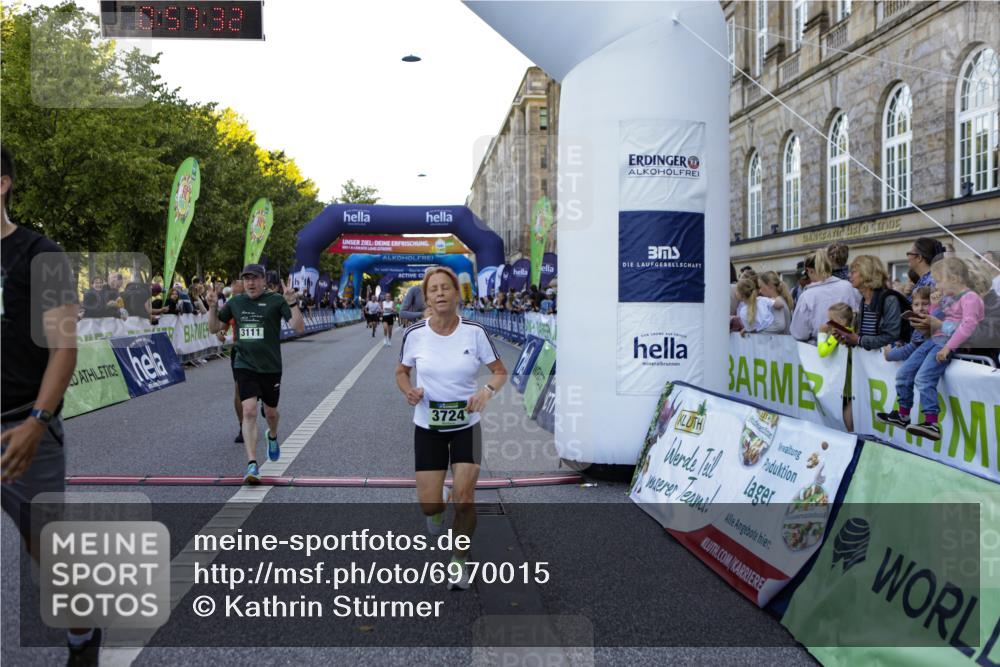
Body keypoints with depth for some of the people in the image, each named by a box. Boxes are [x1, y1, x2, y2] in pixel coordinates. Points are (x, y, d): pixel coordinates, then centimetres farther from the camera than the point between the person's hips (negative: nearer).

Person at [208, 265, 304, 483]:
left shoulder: (276, 301, -5)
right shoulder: (235, 302, 6)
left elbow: (300, 328, -12)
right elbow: (214, 328, 16)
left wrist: (293, 303, -26)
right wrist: (212, 307, -2)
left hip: (271, 367, -1)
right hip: (245, 365, 1)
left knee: (270, 412, 14)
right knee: (249, 411, -13)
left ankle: (272, 436, 50)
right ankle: (252, 465, -12)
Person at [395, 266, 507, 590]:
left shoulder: (474, 332, -11)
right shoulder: (414, 334, -9)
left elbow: (500, 371, -1)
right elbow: (401, 372, 7)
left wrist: (488, 389, -23)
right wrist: (409, 390, -15)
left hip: (466, 425, 0)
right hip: (427, 427, 1)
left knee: (464, 499, -6)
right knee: (429, 505, -3)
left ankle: (459, 561, 21)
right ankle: (436, 509, 39)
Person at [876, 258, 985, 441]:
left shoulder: (970, 298, -9)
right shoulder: (947, 297, 19)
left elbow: (968, 325, -22)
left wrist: (948, 347, -26)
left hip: (951, 343, -9)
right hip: (935, 339, 10)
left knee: (923, 377, -25)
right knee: (903, 372, 6)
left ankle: (932, 424, -26)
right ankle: (903, 415, 19)